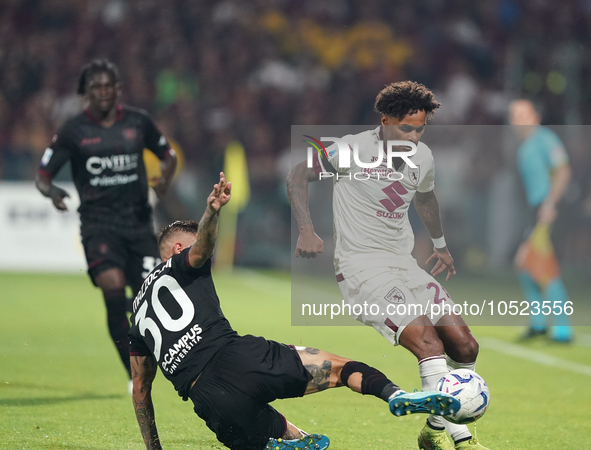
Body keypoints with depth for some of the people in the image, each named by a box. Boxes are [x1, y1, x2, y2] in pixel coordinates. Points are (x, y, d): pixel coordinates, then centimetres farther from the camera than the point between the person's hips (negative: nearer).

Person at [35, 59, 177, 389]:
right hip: (98, 223, -2)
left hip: (138, 222, 2)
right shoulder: (73, 131, 0)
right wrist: (53, 192, -21)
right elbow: (42, 176, 2)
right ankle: (135, 375, -16)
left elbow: (168, 155, 19)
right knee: (113, 290, -23)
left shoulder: (138, 122, 6)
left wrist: (165, 180, -3)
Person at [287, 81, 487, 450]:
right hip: (361, 265, -7)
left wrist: (440, 244, 43)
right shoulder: (353, 150, -10)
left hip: (403, 264, 7)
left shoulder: (423, 158, 7)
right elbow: (299, 177, 1)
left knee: (465, 347, -1)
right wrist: (307, 231, -10)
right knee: (427, 340, -26)